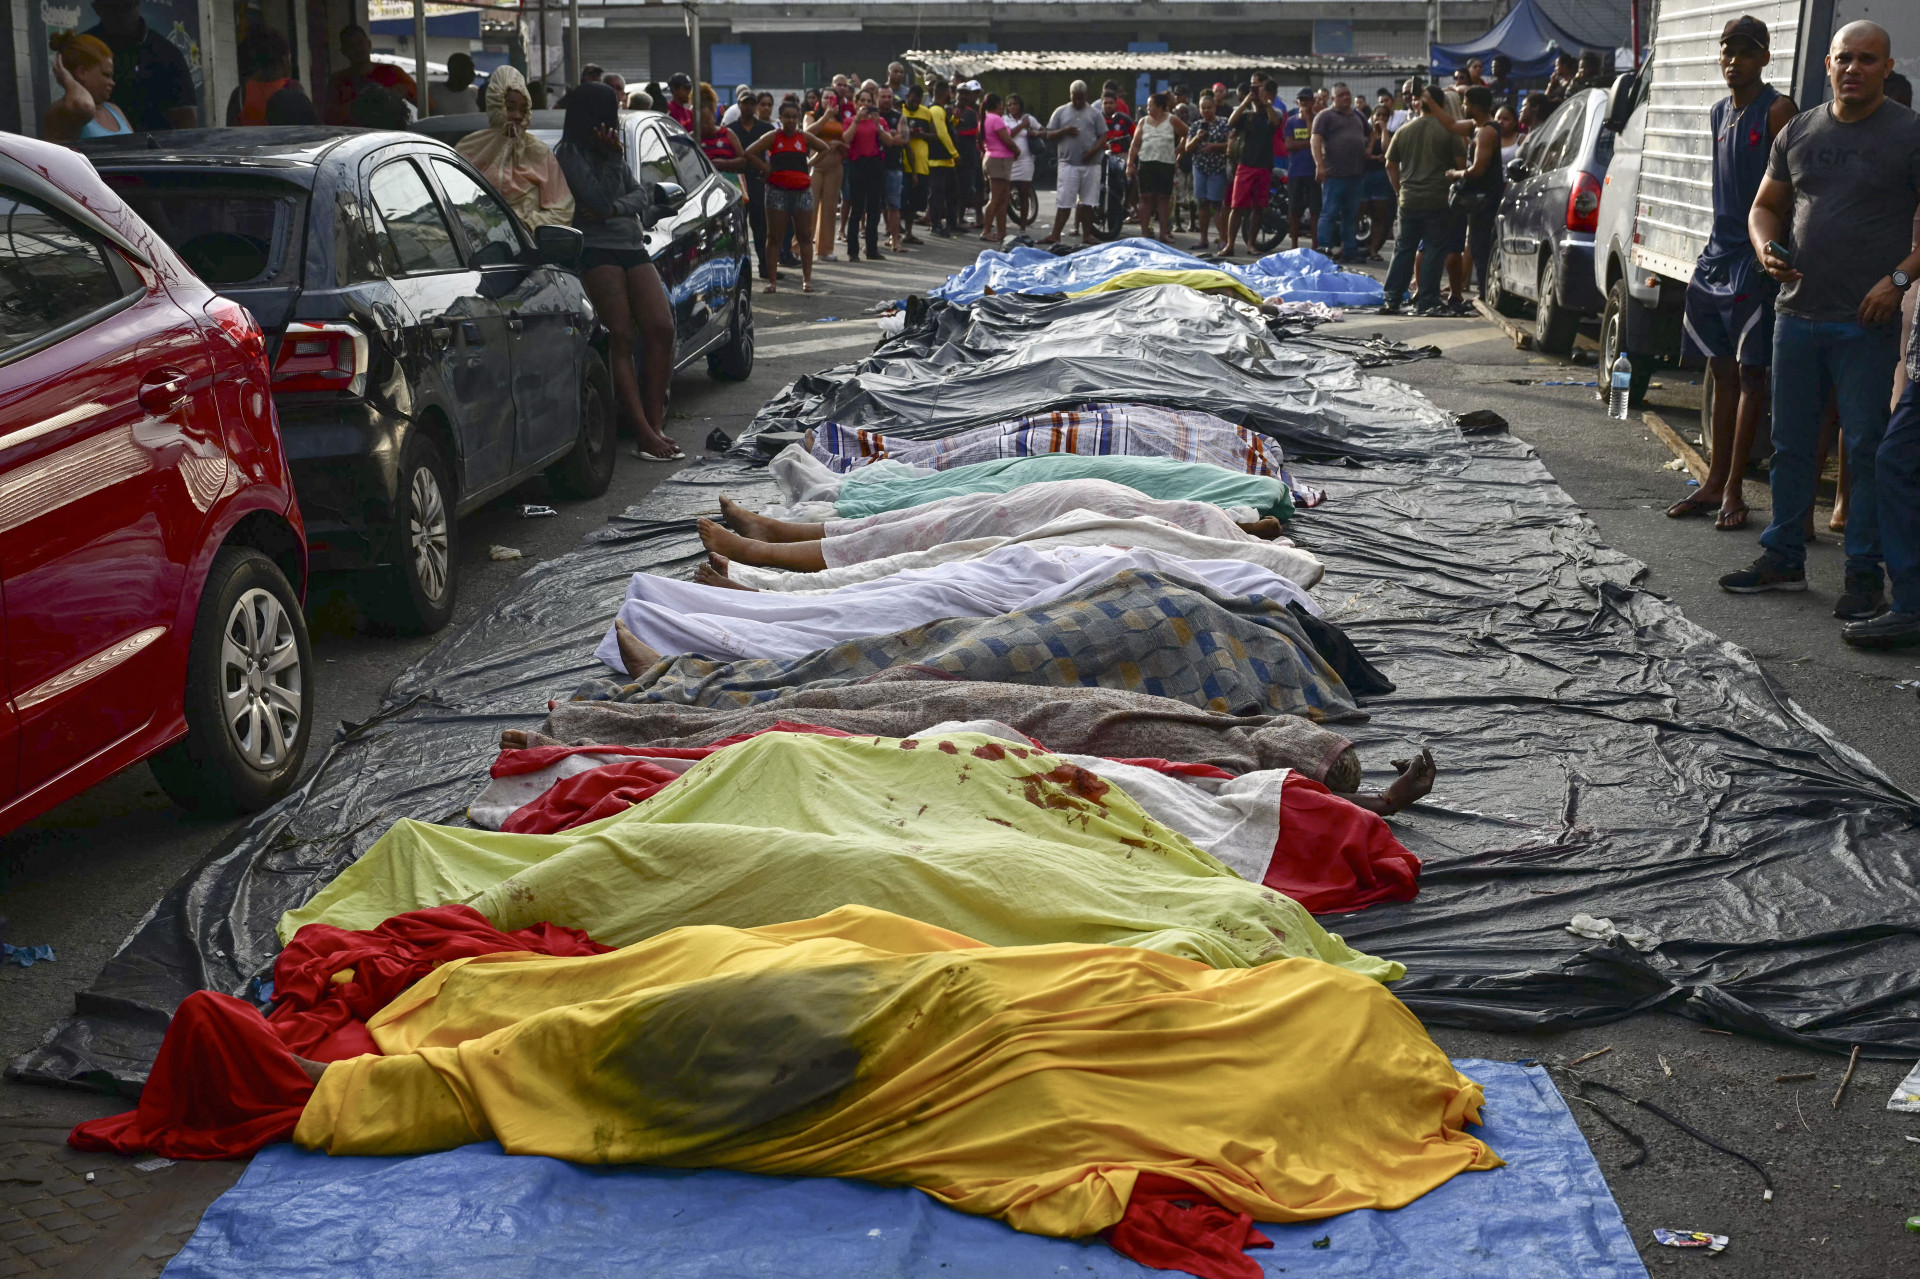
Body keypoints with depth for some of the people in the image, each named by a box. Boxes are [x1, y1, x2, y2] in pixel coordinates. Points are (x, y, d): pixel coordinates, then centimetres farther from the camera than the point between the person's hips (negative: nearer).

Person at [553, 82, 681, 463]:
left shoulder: (612, 155, 22)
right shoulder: (569, 155, -1)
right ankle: (646, 433, -18)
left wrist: (614, 209, -8)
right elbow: (597, 201, -12)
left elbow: (642, 196, 11)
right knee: (622, 339, -12)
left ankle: (656, 423, -7)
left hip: (633, 247, 7)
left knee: (661, 329, -9)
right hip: (597, 250, -7)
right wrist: (611, 155, -4)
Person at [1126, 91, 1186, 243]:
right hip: (1146, 164, 1)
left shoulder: (1172, 121, 4)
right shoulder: (1144, 122, 10)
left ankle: (1164, 233, 5)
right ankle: (1145, 232, 1)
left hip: (1165, 164, -1)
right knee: (1146, 198, -2)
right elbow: (1135, 145, 8)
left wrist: (1179, 149, 6)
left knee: (1164, 198, 2)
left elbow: (1186, 134, 12)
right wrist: (1130, 164, 2)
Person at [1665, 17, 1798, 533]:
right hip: (1718, 253, 8)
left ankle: (1734, 489, -2)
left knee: (1750, 373, -4)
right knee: (1721, 371, 12)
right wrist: (1718, 248, 18)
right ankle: (1715, 481, 19)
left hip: (1756, 259, -8)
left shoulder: (1777, 111, -8)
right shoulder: (1720, 113, 15)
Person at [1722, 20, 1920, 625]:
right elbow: (1765, 206, 20)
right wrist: (1766, 249, 0)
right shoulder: (1798, 132, 12)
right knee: (1790, 443, 11)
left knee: (1866, 449, -2)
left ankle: (1865, 575, 5)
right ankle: (1784, 558, 23)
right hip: (1796, 313, 5)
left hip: (1867, 323, -5)